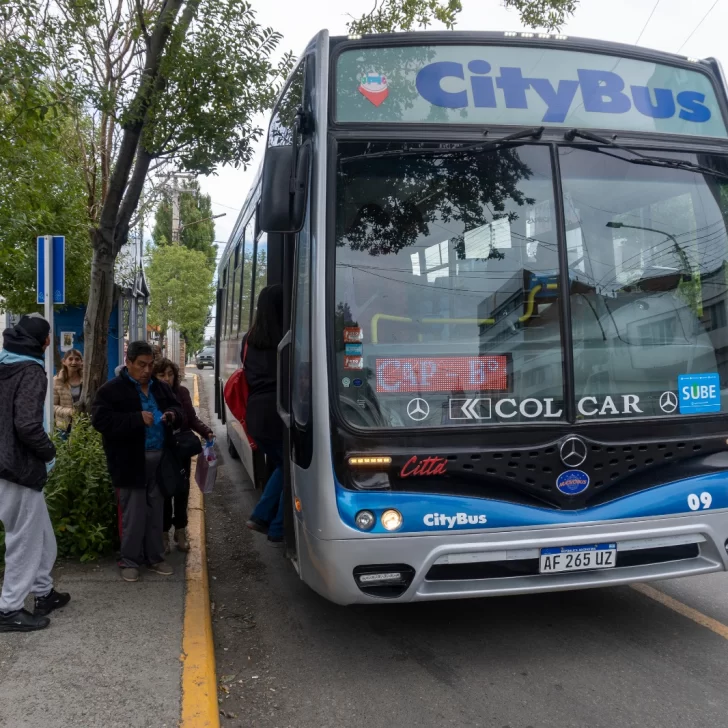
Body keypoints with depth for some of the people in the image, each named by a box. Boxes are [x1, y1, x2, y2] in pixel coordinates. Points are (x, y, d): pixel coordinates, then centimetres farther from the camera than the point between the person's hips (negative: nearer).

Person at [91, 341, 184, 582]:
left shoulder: (161, 388, 12)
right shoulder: (112, 389, -7)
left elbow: (179, 411, 19)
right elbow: (100, 420, -17)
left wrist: (173, 415, -7)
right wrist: (137, 419, -23)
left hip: (159, 459, 5)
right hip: (131, 461, -5)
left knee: (156, 512, 13)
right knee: (133, 514, 2)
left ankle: (155, 557, 26)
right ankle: (130, 560, 16)